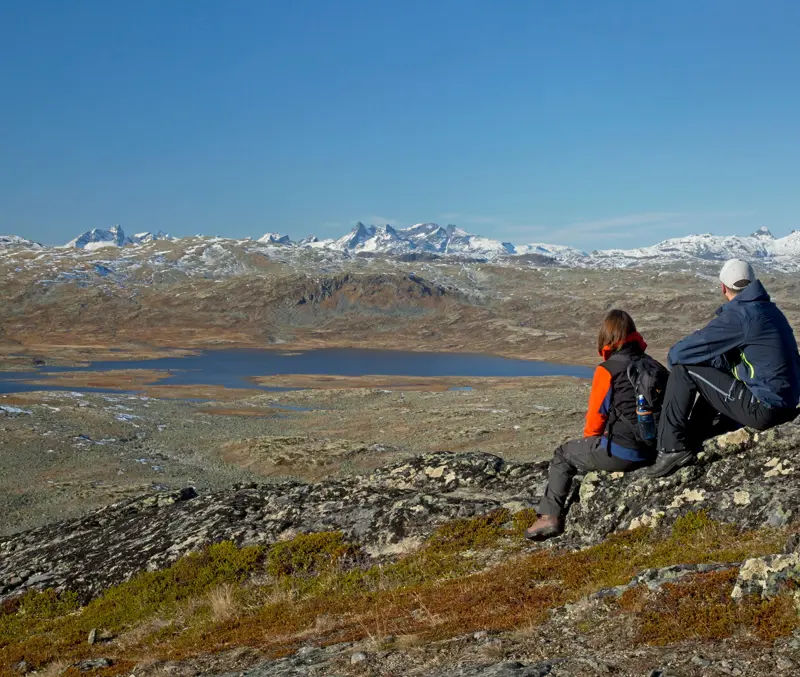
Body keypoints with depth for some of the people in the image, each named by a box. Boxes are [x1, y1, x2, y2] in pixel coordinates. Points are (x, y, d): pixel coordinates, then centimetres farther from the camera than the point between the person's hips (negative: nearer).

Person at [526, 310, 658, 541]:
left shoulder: (607, 370, -12)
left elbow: (596, 415, -5)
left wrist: (589, 438, 18)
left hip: (620, 452, -7)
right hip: (652, 450, 7)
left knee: (563, 455, 15)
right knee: (597, 447, 32)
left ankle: (550, 516, 8)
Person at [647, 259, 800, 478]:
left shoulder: (739, 314, -14)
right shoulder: (769, 310, 13)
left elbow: (679, 353, -13)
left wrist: (675, 358, 9)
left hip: (764, 407, -9)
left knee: (684, 370, -5)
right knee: (712, 379, 29)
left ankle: (672, 448, -5)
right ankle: (691, 443, 29)